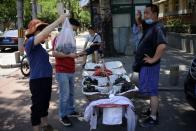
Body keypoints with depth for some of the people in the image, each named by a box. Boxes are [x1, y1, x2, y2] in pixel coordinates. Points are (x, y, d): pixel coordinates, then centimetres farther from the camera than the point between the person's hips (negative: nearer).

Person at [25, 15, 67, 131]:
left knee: (45, 104, 23)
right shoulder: (30, 42, -14)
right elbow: (43, 33, -33)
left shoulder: (38, 46, 15)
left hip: (46, 79, 10)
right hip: (37, 81, -10)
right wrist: (59, 21, -31)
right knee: (37, 107, -1)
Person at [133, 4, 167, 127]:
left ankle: (153, 118, 7)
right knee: (151, 90, 21)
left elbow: (162, 45, -37)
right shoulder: (149, 25, 9)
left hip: (150, 66, -10)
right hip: (144, 64, 10)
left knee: (152, 91, -2)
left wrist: (154, 59, -27)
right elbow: (140, 23, 32)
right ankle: (153, 110, 35)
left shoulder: (158, 28, -22)